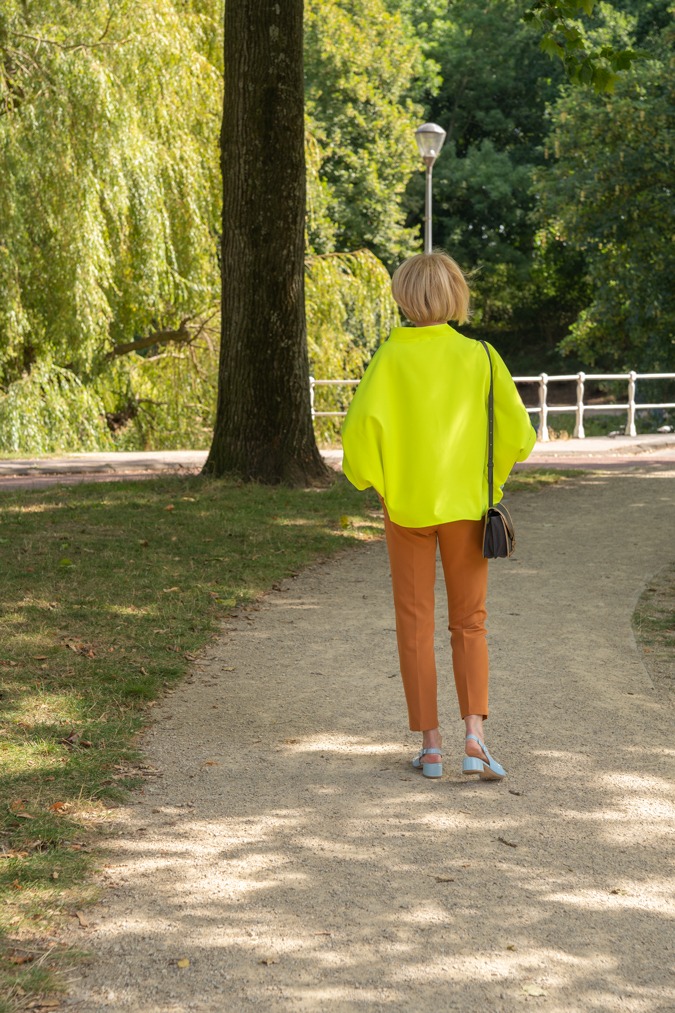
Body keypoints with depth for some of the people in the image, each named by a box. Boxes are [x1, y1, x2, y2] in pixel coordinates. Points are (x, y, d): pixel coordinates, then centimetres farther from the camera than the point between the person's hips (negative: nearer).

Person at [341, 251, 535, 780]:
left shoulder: (390, 358, -8)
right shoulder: (480, 357, -4)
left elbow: (362, 426, -15)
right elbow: (519, 432, -4)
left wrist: (371, 479, 4)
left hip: (406, 506, -1)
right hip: (464, 507, 1)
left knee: (415, 624, 9)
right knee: (469, 624, 10)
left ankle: (431, 743, 10)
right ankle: (475, 736, -6)